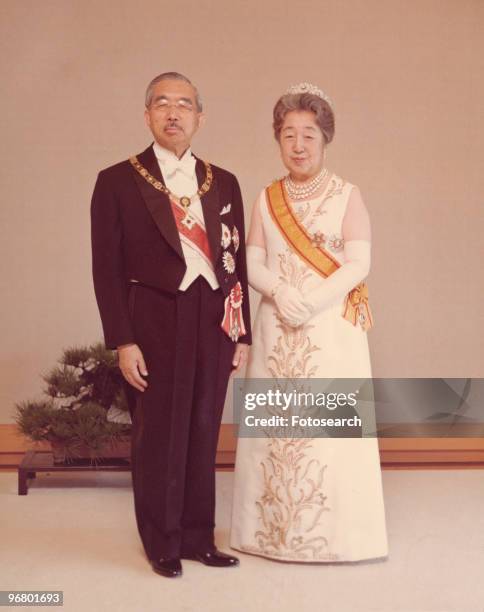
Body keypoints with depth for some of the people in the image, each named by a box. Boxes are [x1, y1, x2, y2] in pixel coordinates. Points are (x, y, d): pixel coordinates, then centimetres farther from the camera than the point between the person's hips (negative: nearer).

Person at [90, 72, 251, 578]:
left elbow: (237, 263, 11)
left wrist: (241, 333, 8)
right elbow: (106, 268, -4)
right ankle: (162, 543, 20)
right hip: (155, 326, -3)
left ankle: (198, 536, 25)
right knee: (158, 438, 4)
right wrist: (122, 341, -10)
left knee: (202, 436, 10)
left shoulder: (224, 183, 11)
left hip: (214, 324, 4)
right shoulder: (117, 181, 0)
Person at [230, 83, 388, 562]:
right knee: (274, 424, 5)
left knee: (328, 425, -3)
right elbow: (253, 263, 5)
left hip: (332, 328, -3)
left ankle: (332, 532, 10)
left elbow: (357, 265, -7)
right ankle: (275, 528, 17)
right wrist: (280, 291, -15)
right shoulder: (267, 199, 11)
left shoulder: (348, 196, 1)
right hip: (275, 329, 3)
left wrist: (310, 303, -18)